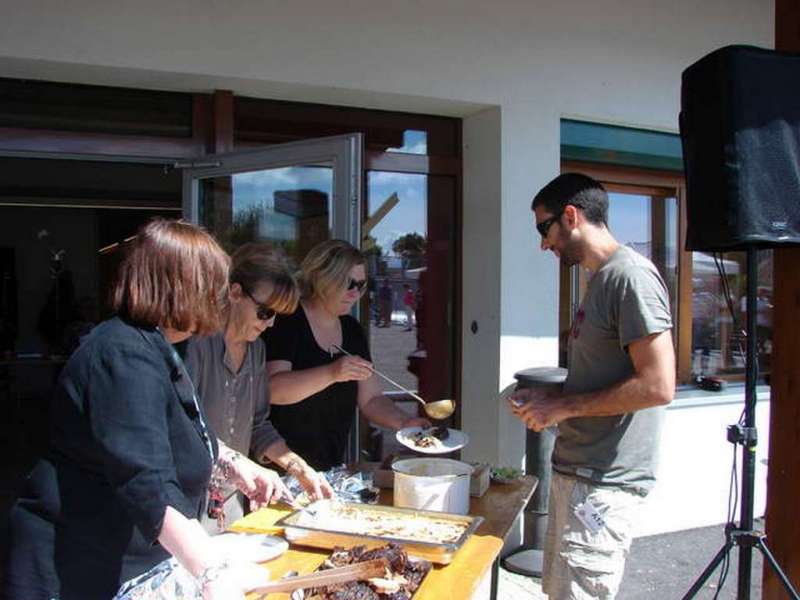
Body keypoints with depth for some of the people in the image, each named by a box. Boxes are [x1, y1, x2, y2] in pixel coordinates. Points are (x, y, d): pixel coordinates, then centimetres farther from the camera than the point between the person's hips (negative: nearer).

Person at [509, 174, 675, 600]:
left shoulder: (631, 274, -16)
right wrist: (547, 400, 8)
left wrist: (563, 406, -16)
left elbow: (658, 385, -23)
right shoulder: (602, 277, 15)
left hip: (603, 481, -10)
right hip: (578, 470, 10)